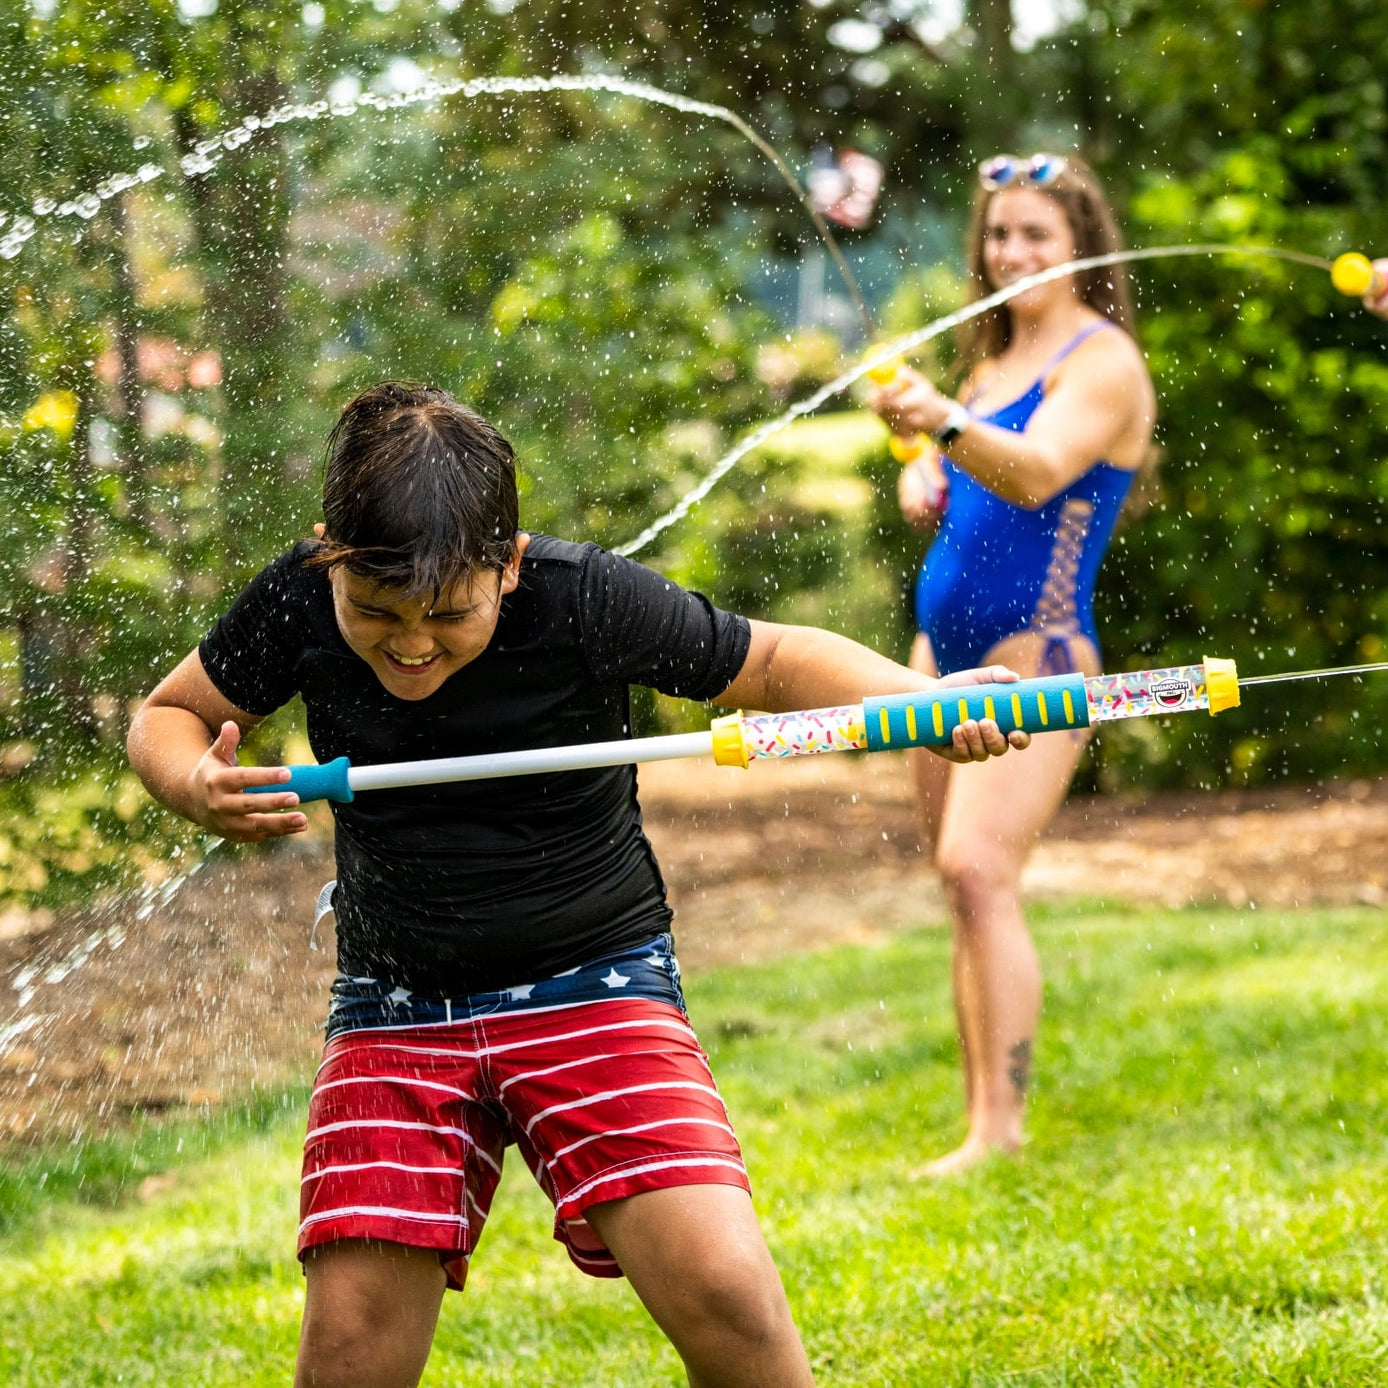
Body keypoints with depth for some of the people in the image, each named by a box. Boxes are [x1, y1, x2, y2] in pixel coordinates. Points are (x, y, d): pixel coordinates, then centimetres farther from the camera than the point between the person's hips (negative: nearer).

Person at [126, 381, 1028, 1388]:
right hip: (395, 1010, 2)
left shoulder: (586, 598, -16)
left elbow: (769, 660, -3)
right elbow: (166, 716, 7)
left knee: (725, 1295, -21)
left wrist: (922, 699, -20)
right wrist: (197, 788, -16)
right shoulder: (300, 604, -9)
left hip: (595, 982, -2)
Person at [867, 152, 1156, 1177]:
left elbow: (1038, 473, -28)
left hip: (1035, 653, -9)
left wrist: (948, 425, -47)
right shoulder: (993, 358, 17)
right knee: (961, 877, 7)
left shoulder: (1103, 360, -9)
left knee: (979, 869, -21)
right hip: (946, 648, 9)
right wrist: (922, 476, 4)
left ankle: (1003, 1124, -23)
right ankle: (984, 1120, 13)